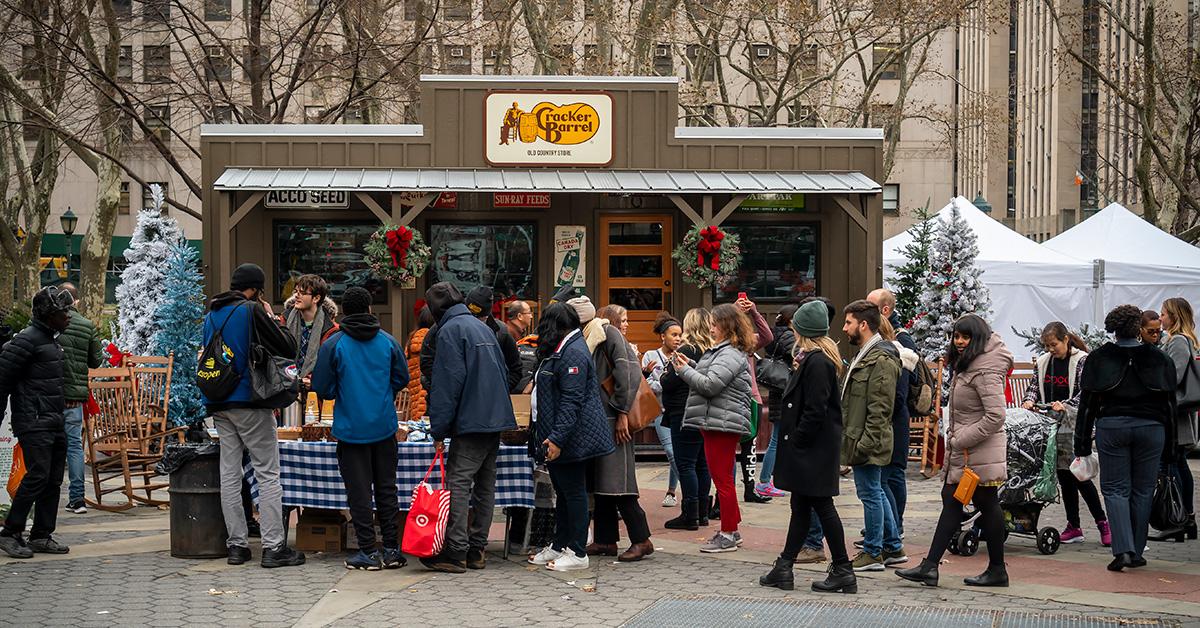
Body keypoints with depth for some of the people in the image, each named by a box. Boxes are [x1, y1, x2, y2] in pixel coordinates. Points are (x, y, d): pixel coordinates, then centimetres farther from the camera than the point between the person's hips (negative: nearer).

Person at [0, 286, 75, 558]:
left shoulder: (51, 340, 18)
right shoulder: (27, 339, -11)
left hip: (55, 423, 9)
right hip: (34, 423, -9)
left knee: (54, 480, 8)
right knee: (37, 476, -13)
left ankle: (42, 536, 14)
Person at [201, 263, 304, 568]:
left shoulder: (211, 315, 13)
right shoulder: (252, 311, -10)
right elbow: (288, 348, -9)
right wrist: (272, 318, 4)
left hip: (219, 405, 7)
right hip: (251, 404, -7)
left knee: (229, 474, 8)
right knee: (268, 474, -2)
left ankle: (237, 545, 11)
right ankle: (273, 547, -4)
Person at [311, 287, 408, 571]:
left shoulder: (333, 344, -8)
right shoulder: (388, 341, 1)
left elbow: (322, 388, -5)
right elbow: (402, 379, 8)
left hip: (351, 428, -3)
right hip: (385, 428, 3)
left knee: (359, 491, 3)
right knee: (386, 488, 11)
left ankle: (368, 551, 4)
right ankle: (392, 549, 13)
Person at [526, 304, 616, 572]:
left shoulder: (573, 353, -17)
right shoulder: (563, 350, 18)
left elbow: (571, 401, -24)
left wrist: (557, 438, -26)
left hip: (571, 438, -11)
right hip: (557, 438, 11)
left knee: (573, 492, -4)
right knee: (563, 493, 16)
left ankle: (578, 553, 1)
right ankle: (559, 547, 24)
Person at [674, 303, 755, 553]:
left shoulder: (731, 355, -16)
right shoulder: (723, 351, 19)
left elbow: (710, 385, -22)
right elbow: (708, 380, 21)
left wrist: (684, 370, -9)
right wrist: (691, 366, 7)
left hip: (723, 424, -11)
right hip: (716, 423, 11)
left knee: (723, 479, -5)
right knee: (721, 478, 16)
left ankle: (728, 535, 2)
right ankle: (731, 530, 23)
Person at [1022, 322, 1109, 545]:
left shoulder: (1082, 361, -5)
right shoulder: (1042, 362, 11)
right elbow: (1034, 387, 12)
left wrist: (1066, 406, -27)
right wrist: (1029, 400, -10)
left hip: (1074, 424, -5)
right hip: (1051, 424, 5)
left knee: (1078, 474, -9)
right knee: (1064, 476, 8)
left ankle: (1102, 522, 2)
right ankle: (1073, 527, 14)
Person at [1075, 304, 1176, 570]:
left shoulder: (1098, 358, 3)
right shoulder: (1159, 359, 7)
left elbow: (1087, 404, 2)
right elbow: (1170, 403, 9)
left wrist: (1082, 444, 6)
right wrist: (1168, 446, 15)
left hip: (1111, 427, -1)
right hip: (1151, 428, 1)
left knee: (1115, 489, 3)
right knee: (1142, 491, 8)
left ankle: (1123, 549, -13)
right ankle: (1136, 552, 13)